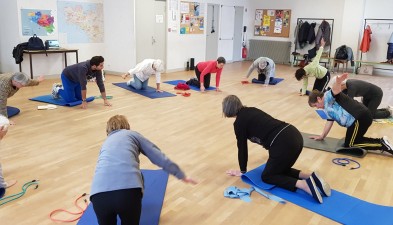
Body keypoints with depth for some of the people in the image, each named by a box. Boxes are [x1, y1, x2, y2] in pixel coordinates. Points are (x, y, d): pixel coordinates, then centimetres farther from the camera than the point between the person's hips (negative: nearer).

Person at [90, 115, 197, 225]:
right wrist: (181, 175, 29)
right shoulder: (133, 134, 25)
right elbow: (159, 158, 20)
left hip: (99, 194, 3)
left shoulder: (105, 143, 34)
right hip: (129, 190, -2)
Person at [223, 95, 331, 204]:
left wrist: (242, 171, 22)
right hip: (295, 136, 9)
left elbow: (242, 148, 6)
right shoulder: (250, 110, 23)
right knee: (279, 169, 27)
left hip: (284, 144, -9)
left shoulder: (239, 123, -1)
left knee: (267, 176, 12)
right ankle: (311, 176, 6)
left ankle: (304, 184, -9)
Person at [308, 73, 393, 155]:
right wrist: (322, 136, 32)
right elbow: (329, 121, 29)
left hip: (361, 117, -10)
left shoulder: (328, 96, -3)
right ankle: (381, 141, 15)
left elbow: (336, 90, -25)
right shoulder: (327, 108, 25)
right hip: (362, 117, 10)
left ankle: (382, 144, -2)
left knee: (349, 145, 2)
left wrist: (338, 82, -48)